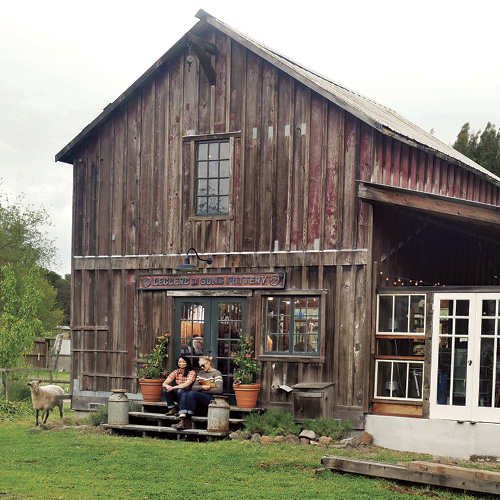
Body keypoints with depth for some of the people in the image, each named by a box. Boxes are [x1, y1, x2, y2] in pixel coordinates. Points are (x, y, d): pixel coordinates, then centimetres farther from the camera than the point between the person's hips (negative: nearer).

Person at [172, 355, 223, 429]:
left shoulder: (216, 373, 3)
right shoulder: (201, 373, 24)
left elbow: (219, 390, -11)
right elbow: (193, 387, 13)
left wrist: (205, 390, -6)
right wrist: (202, 387, -7)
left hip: (211, 399, -7)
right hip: (202, 397, 7)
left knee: (192, 393, -31)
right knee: (184, 394, -22)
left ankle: (188, 422, -32)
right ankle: (182, 421, -39)